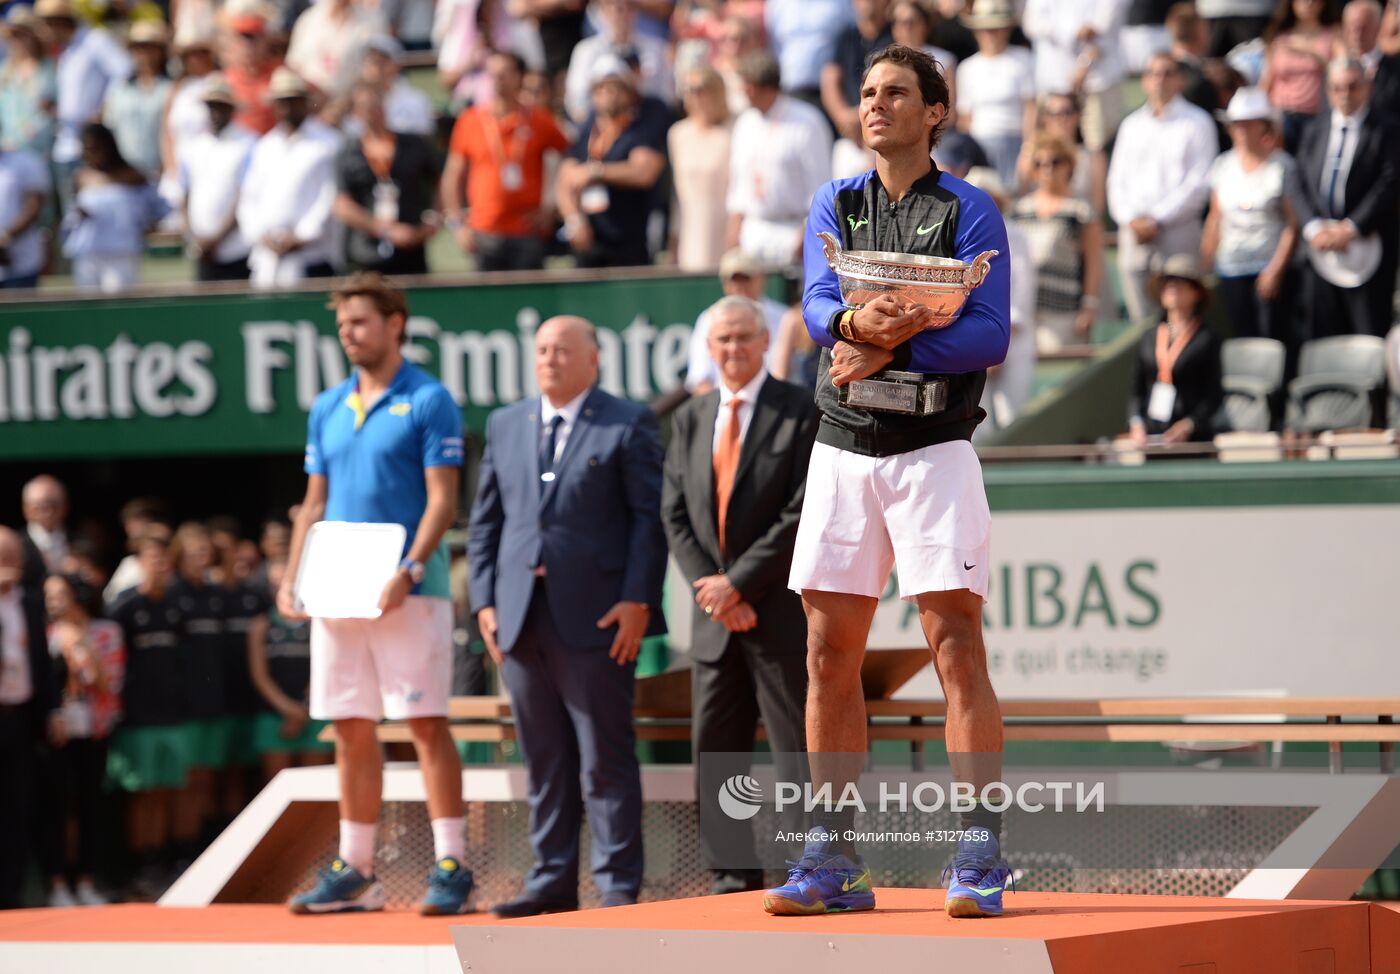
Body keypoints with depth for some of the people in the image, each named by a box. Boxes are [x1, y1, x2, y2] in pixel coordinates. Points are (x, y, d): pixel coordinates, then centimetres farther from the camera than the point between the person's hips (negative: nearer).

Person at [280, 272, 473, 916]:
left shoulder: (427, 402, -4)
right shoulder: (327, 409, 15)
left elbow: (442, 500, -9)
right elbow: (315, 502, 17)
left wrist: (407, 572, -21)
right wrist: (291, 577, 4)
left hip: (408, 591, -6)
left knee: (426, 724, -7)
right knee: (351, 732, 8)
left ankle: (451, 867, -5)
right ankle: (354, 872, 13)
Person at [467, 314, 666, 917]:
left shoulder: (628, 425, 2)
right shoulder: (505, 425, 17)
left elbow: (650, 516, -4)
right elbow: (485, 520, 17)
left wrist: (638, 600, -12)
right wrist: (485, 600, 7)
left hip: (597, 617, -5)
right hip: (522, 616, 5)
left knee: (605, 759, -3)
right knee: (543, 761, 7)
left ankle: (619, 885, 0)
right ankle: (552, 882, 11)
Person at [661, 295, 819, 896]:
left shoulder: (801, 413, -4)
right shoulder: (690, 419, 13)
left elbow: (804, 514, -11)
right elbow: (675, 515, 9)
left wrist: (738, 583, -14)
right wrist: (710, 588, -6)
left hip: (783, 614, -5)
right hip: (716, 616, 6)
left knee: (798, 750, -5)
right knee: (715, 750, 5)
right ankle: (734, 881, 10)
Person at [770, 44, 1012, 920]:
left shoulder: (969, 211, 1)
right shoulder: (835, 205, 12)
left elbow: (991, 335, -10)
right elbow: (817, 307, -4)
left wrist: (890, 348, -20)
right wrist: (858, 321, -26)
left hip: (934, 447, -4)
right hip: (844, 447, 4)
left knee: (957, 648, -10)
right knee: (831, 653, 3)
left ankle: (982, 859, -10)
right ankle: (835, 861, 9)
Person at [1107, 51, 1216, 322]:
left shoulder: (1196, 123, 3)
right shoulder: (1132, 125, 19)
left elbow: (1199, 183, -5)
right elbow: (1117, 180, 15)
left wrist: (1157, 220, -11)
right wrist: (1130, 218, -4)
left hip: (1178, 231, -4)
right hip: (1134, 235, 4)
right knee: (1141, 321, 0)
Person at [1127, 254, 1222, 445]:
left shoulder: (1207, 340, 1)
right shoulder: (1149, 338, 14)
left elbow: (1213, 396, -2)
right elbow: (1136, 390, 14)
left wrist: (1188, 425, -14)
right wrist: (1136, 424, -2)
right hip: (1149, 436, 3)